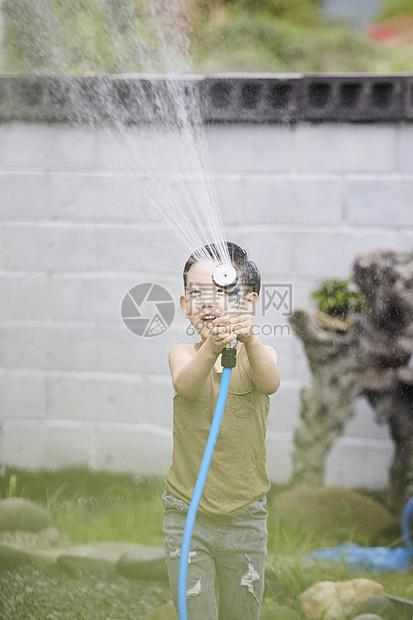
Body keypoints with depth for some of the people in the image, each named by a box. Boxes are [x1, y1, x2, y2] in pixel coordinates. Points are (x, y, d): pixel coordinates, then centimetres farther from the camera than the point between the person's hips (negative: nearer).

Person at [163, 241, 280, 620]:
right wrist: (212, 348, -48)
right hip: (187, 515, -1)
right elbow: (185, 384, -27)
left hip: (245, 518, 1)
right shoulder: (184, 354, -3)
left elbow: (270, 382, -28)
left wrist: (250, 339, -49)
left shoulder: (257, 354, -4)